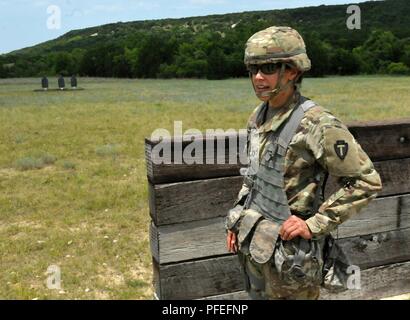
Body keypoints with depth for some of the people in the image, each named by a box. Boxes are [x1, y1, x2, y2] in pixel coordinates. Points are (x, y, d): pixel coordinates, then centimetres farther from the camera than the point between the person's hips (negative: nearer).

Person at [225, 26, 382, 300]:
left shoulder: (317, 124, -21)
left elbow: (367, 181, -18)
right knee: (258, 295, 22)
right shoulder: (259, 117, 2)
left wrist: (315, 225, -19)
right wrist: (236, 222, 14)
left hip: (288, 249, -7)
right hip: (252, 242, 7)